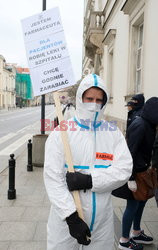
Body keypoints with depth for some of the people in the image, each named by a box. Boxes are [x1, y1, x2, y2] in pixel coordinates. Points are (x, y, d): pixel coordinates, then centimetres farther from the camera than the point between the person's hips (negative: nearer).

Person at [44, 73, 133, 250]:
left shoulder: (113, 133, 0)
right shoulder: (61, 132, -8)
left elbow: (124, 169, -9)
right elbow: (53, 178, -14)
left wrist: (89, 180, -21)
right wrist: (71, 217, -20)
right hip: (66, 217, -2)